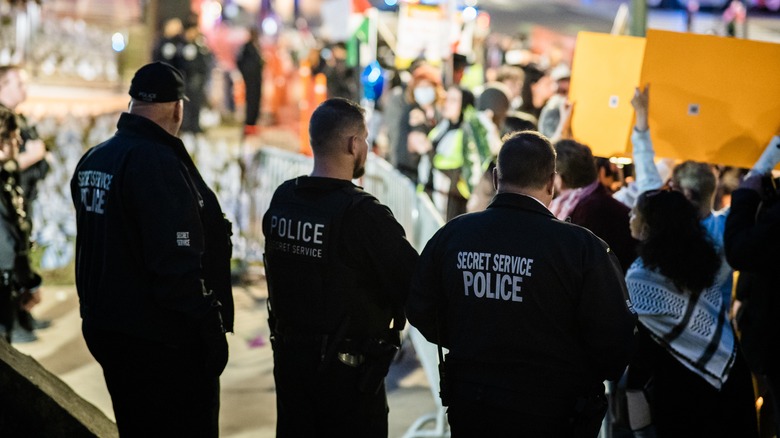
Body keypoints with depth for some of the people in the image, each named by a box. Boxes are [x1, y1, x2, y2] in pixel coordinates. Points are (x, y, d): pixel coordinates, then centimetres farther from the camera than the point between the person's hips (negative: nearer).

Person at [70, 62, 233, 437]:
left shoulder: (91, 161, 9)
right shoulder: (157, 162, -20)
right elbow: (176, 262, -25)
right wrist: (211, 328, -18)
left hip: (105, 330, 9)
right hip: (163, 342, -9)